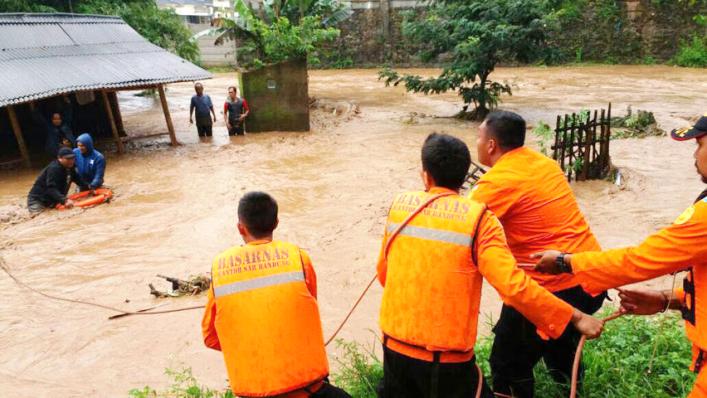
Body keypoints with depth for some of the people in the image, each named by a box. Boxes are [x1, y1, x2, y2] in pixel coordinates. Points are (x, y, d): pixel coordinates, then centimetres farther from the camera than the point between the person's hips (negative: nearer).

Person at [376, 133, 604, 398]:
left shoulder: (399, 205, 0)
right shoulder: (478, 219, -13)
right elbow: (512, 285, -21)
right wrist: (575, 317, -10)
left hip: (394, 346, 4)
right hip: (446, 357, -4)